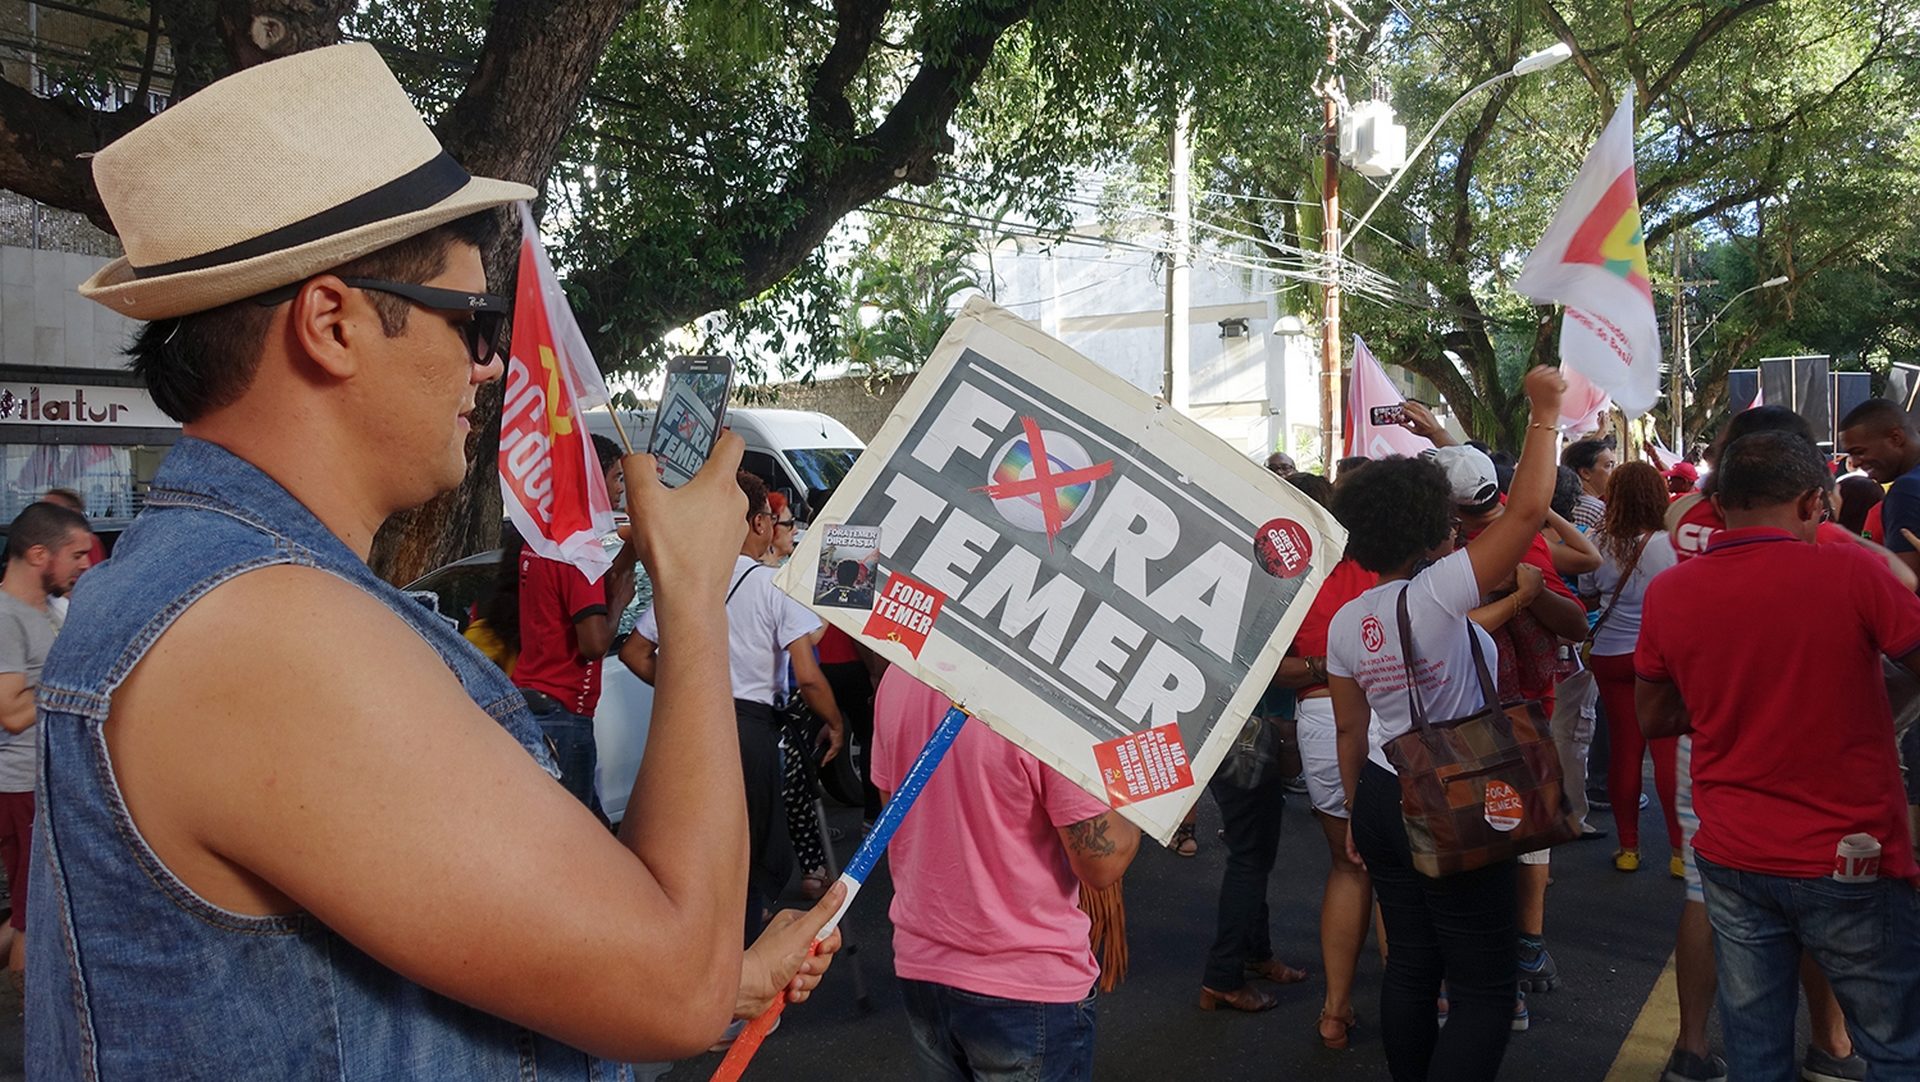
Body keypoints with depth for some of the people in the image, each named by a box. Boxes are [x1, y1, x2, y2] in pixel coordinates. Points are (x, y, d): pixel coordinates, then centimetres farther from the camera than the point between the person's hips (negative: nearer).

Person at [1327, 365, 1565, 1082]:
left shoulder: (1344, 622, 1)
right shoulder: (1437, 593, -19)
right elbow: (1525, 511, -21)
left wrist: (1358, 814, 20)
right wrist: (1544, 415, -11)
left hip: (1382, 800, 7)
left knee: (1410, 962, 19)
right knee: (1484, 986, 2)